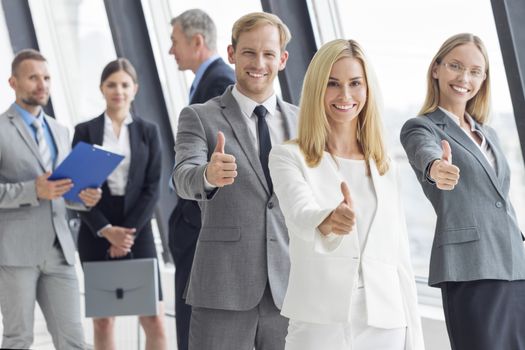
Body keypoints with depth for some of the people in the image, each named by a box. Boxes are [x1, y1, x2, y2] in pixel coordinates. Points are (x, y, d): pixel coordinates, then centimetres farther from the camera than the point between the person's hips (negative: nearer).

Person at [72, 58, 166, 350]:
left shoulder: (148, 131, 6)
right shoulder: (85, 131, 4)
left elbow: (152, 188, 0)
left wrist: (129, 231, -10)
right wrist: (106, 231, -11)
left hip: (137, 230, 0)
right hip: (96, 234, 0)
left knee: (155, 321, -7)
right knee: (103, 322, 3)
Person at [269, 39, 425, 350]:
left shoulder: (385, 168, 12)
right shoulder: (288, 157, -1)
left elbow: (400, 257, 13)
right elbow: (301, 214, -21)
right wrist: (328, 222, -43)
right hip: (319, 324, -4)